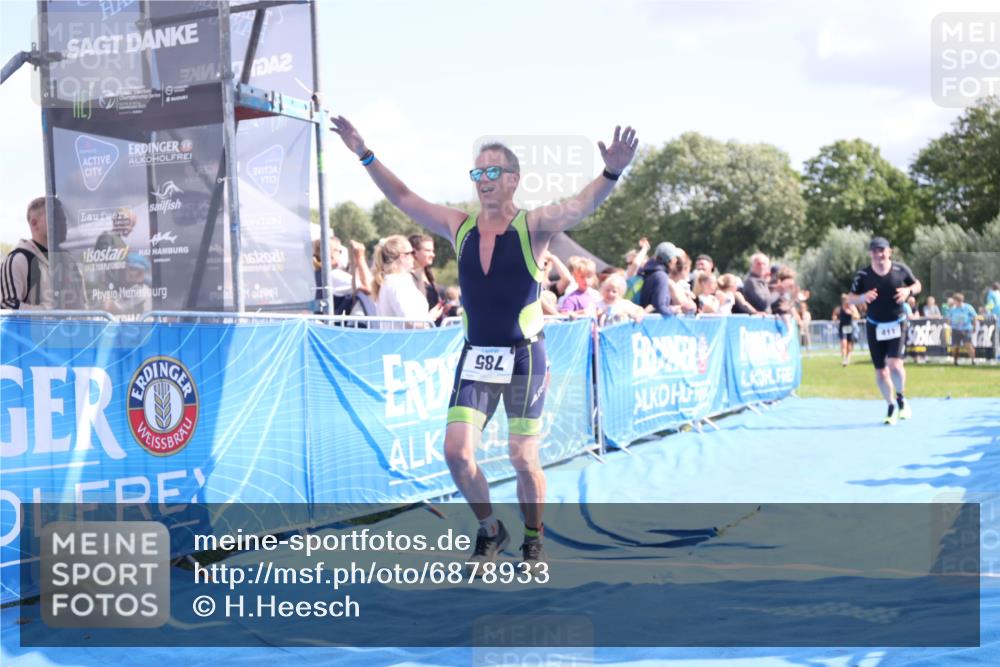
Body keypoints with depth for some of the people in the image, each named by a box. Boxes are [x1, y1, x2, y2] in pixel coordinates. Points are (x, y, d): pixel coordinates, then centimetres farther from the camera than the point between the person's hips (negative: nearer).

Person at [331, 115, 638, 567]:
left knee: (523, 461, -1)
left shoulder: (533, 227, -8)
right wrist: (365, 155, 7)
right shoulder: (459, 227, 4)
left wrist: (611, 173, -43)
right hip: (475, 357, 4)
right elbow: (403, 198, 11)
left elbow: (584, 204, -24)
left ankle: (533, 540, 23)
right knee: (457, 452, -5)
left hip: (524, 358, -4)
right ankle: (490, 530, 19)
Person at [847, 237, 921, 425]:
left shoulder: (901, 269, -6)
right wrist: (863, 297, -22)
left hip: (897, 324, -1)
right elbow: (850, 298, 0)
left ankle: (901, 399, 10)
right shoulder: (863, 275, -7)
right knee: (880, 371, 5)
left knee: (895, 365, -19)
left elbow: (917, 285, 9)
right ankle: (891, 407, 26)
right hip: (875, 326, 1)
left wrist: (908, 291, -13)